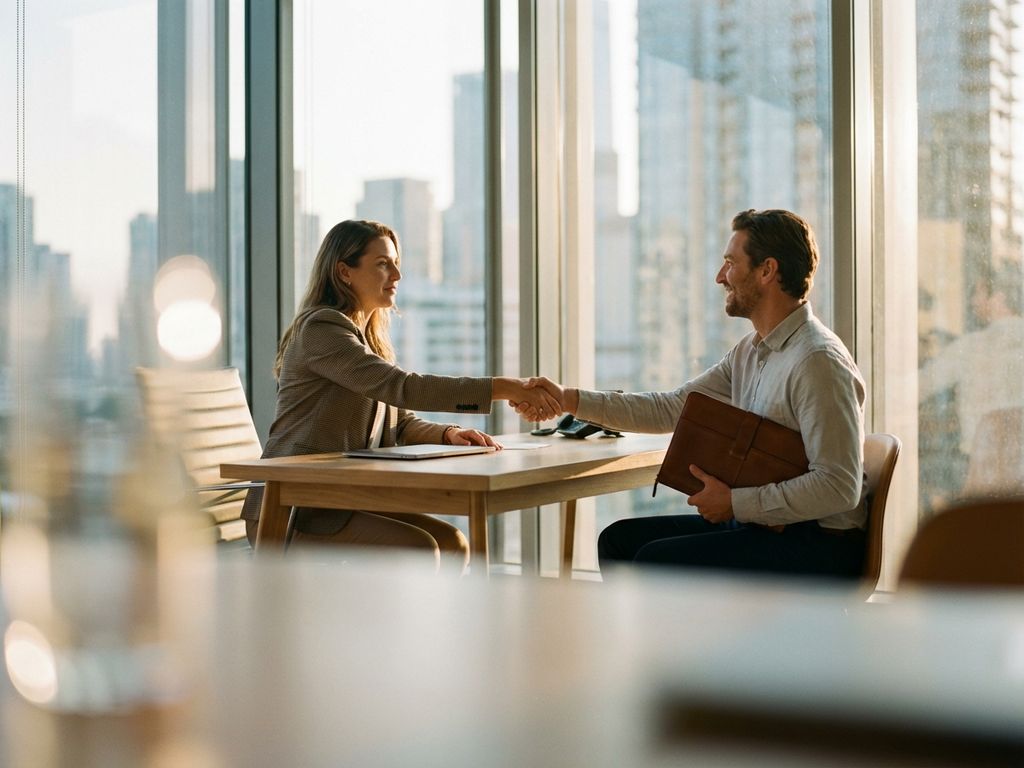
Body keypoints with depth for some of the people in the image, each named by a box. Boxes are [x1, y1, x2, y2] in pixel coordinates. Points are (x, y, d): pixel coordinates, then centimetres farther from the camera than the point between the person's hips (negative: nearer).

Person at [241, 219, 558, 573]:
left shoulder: (370, 338, 17)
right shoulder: (320, 328, -14)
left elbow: (402, 422, 13)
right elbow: (403, 388, -26)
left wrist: (448, 434, -9)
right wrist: (502, 388, -28)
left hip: (342, 500, 9)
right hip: (290, 510, -9)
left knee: (451, 545, -6)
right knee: (418, 550, -22)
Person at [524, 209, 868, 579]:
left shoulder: (818, 361, -19)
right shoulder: (750, 351, 11)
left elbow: (840, 487, -25)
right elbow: (672, 408, 12)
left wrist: (736, 502, -20)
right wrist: (569, 399, 5)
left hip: (817, 543, -9)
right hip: (760, 525, 9)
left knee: (657, 560, -21)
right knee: (619, 539, 6)